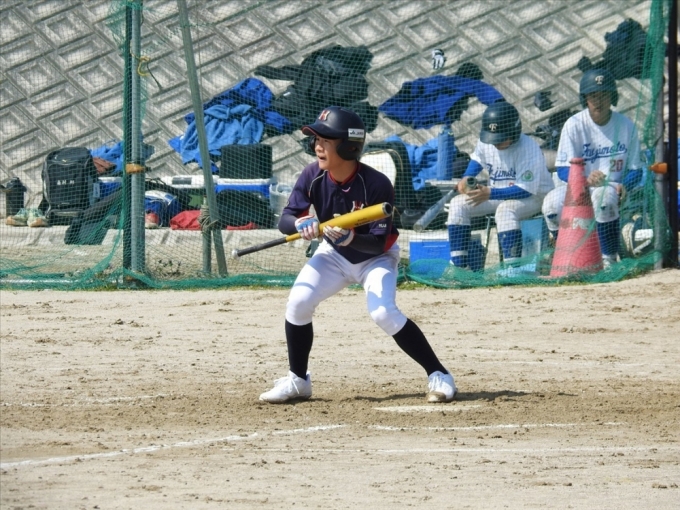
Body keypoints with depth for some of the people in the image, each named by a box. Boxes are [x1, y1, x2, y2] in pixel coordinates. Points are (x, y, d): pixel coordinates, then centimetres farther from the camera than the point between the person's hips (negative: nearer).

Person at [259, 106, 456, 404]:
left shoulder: (377, 185, -31)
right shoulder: (312, 177, -18)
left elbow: (381, 243, -29)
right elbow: (284, 220, -16)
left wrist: (351, 238, -49)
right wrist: (300, 223, -40)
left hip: (375, 257, -4)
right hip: (333, 255, 4)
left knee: (383, 312, -25)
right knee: (298, 302, -15)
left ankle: (438, 376, -12)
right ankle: (297, 381, 4)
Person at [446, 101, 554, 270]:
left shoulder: (528, 149, -28)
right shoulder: (485, 143, -8)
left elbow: (526, 190, -31)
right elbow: (477, 159, 16)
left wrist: (490, 194, -39)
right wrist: (467, 178, -6)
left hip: (534, 196, -7)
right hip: (497, 194, 7)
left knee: (505, 209, -38)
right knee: (458, 203, -7)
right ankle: (459, 265, -11)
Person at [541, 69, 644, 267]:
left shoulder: (625, 126, -1)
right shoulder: (574, 125, -7)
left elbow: (635, 170, 2)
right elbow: (563, 169, -13)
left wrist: (623, 185, -22)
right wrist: (586, 179, -34)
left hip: (612, 187, 0)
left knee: (604, 196, -38)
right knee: (553, 202, -32)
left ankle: (609, 259, -24)